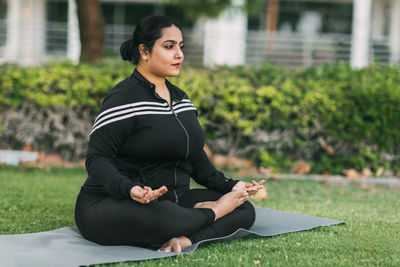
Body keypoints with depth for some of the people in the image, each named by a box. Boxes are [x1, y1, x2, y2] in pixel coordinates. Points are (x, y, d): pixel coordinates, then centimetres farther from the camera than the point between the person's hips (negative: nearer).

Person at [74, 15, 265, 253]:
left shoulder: (181, 98, 15)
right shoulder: (124, 99, -11)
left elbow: (197, 159, 20)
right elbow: (97, 159, -17)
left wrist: (230, 186, 4)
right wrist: (129, 189, -35)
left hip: (169, 200, 8)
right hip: (113, 204, -8)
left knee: (245, 210, -8)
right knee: (159, 216, -41)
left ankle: (186, 238, -30)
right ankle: (212, 213, -12)